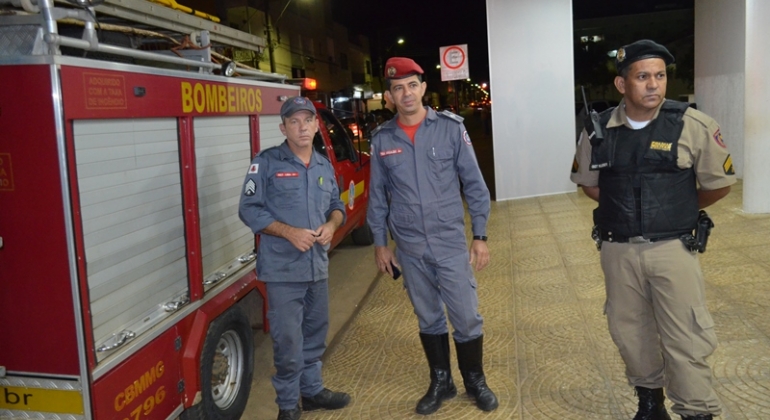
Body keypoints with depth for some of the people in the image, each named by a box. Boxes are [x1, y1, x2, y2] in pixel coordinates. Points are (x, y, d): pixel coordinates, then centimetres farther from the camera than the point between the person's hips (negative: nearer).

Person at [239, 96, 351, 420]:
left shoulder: (324, 166, 11)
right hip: (283, 269, -6)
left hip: (318, 266, 6)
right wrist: (290, 232, -20)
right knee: (288, 340, 0)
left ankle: (312, 390, 35)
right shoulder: (267, 162, -8)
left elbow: (337, 205, 17)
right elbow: (249, 209, -11)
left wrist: (331, 225, -6)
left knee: (315, 334, 18)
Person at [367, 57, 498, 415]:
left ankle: (475, 382, 27)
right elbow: (377, 196, 8)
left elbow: (474, 185, -2)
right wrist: (380, 243, 7)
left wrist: (480, 236, -3)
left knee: (466, 318, 4)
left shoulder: (450, 127, -5)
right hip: (410, 249, 2)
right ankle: (441, 382, 33)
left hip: (451, 243, -2)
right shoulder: (381, 139, 1)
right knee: (428, 319, 15)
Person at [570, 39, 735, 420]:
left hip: (672, 248, -3)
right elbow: (587, 181, 15)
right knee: (629, 331, 16)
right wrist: (624, 207, 7)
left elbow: (719, 183, 2)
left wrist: (677, 209, 9)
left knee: (684, 338, 1)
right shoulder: (598, 130, -2)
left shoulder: (693, 126, -9)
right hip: (618, 250, 3)